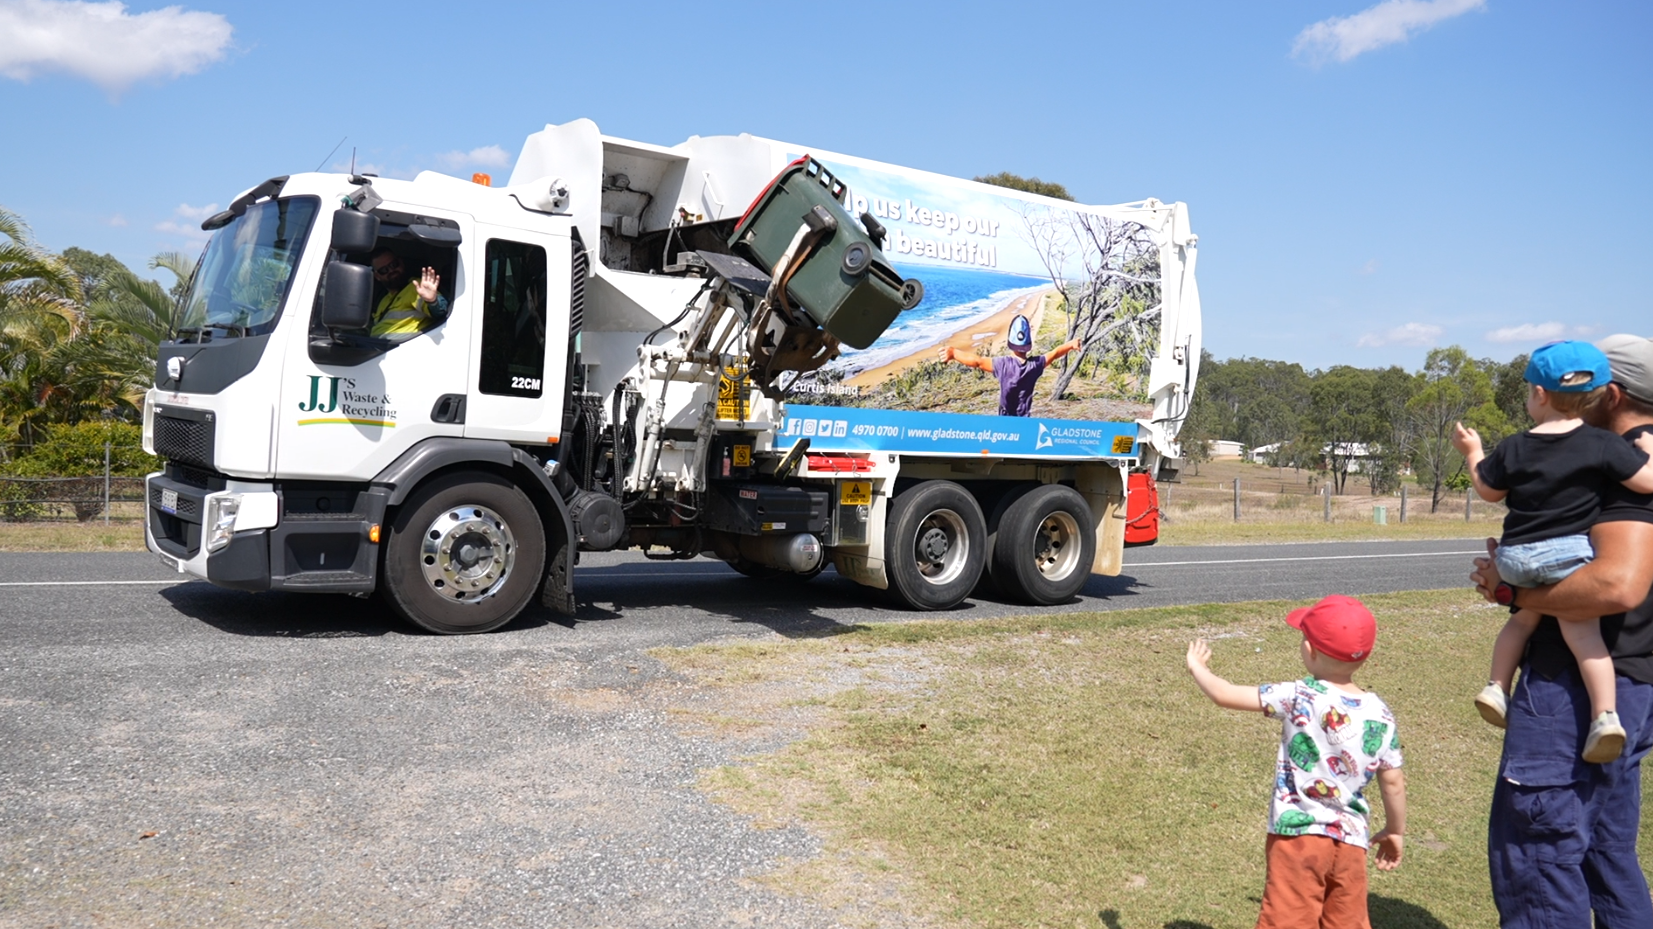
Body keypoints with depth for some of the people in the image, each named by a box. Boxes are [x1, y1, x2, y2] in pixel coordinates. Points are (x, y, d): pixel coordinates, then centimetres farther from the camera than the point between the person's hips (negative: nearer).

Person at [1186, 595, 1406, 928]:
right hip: (1351, 841, 5)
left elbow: (1225, 696, -9)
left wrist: (1197, 667, 11)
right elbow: (1393, 783, 7)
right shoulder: (1381, 715, 0)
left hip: (1298, 834, -5)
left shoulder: (1298, 698, -13)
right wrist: (1396, 831, 23)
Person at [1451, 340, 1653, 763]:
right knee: (1581, 626, 2)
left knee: (1525, 614, 24)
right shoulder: (1602, 445, -4)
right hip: (1569, 553, -2)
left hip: (1515, 557, 3)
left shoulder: (1513, 449, 3)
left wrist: (1472, 453, 30)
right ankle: (1604, 713, -10)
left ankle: (1497, 687, 24)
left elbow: (1489, 491, 15)